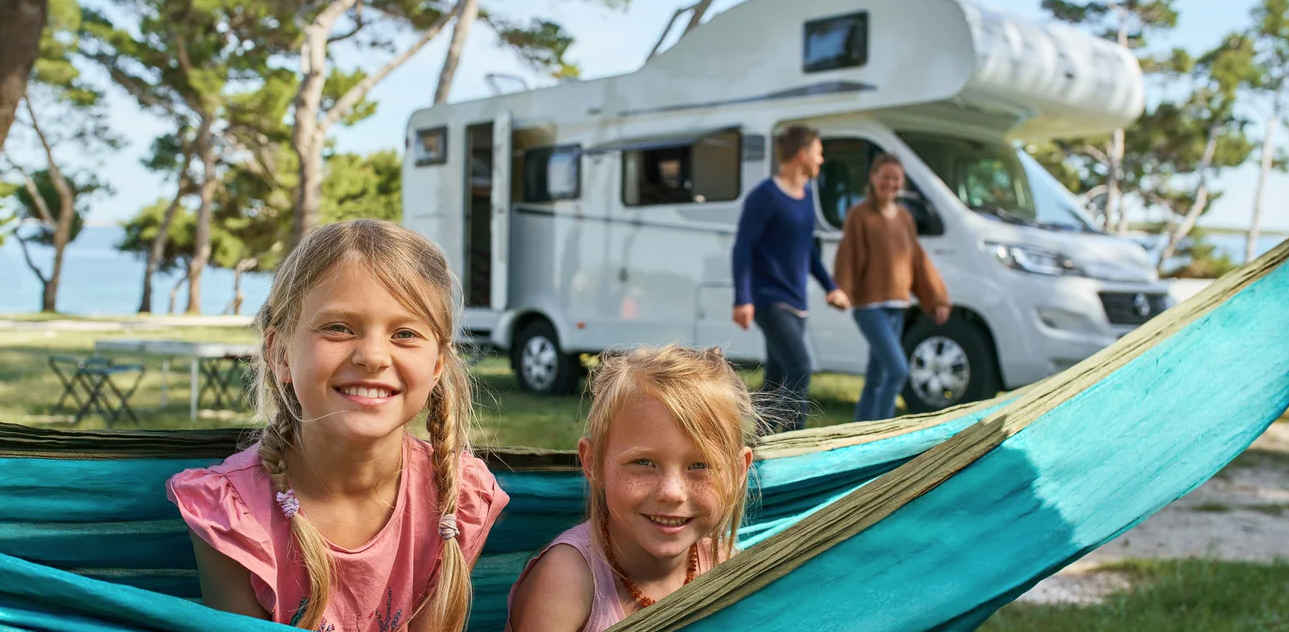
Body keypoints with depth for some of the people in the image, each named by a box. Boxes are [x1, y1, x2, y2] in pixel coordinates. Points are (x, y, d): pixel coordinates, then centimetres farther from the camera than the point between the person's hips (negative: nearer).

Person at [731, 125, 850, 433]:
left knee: (777, 379, 9)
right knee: (800, 367, -19)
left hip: (795, 303, 8)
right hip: (769, 300, -8)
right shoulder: (766, 196, -11)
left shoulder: (806, 195, 14)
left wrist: (830, 286, 21)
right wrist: (743, 300, -22)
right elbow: (743, 247, -14)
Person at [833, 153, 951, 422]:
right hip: (870, 306, -7)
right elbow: (847, 257, -14)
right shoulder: (860, 214, -7)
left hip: (896, 307, 7)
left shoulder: (903, 216, 12)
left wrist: (937, 299, 14)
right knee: (898, 370, -17)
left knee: (876, 379, 12)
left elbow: (918, 260, 16)